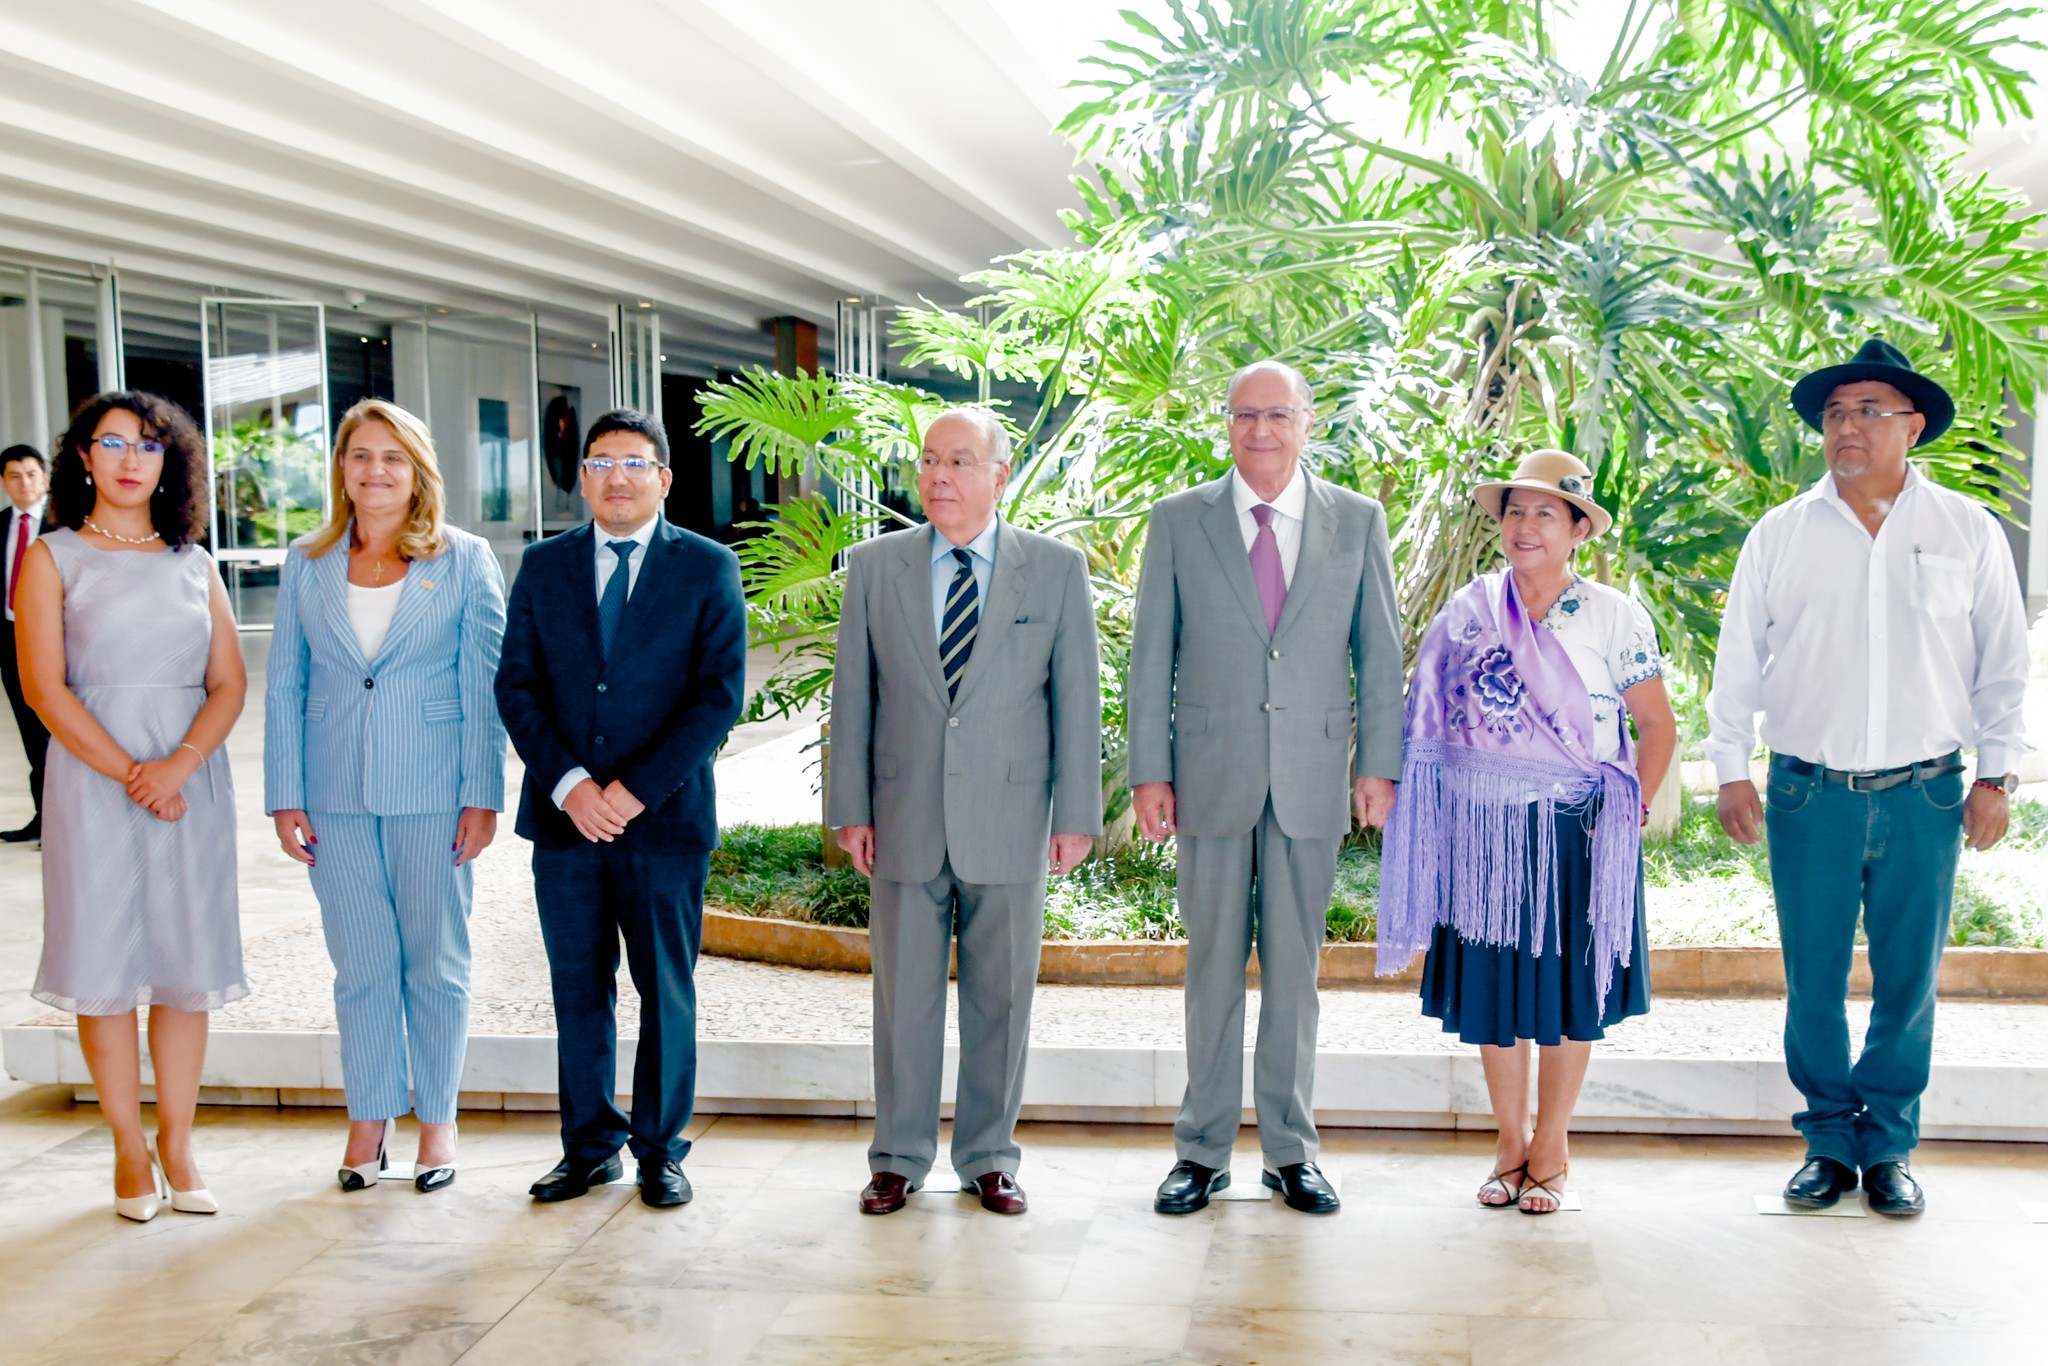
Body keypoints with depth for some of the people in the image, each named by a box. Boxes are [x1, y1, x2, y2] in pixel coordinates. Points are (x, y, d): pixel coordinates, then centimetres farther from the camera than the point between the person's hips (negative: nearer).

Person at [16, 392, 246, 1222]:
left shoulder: (194, 564, 10)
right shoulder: (53, 559, 2)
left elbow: (229, 684, 4)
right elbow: (44, 689, -6)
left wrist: (177, 766, -12)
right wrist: (128, 773, -13)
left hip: (192, 776, 3)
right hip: (94, 778, -2)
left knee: (187, 962, 4)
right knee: (105, 963, 1)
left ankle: (178, 1146, 14)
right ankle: (130, 1148, 13)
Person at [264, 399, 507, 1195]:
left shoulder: (464, 560, 1)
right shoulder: (307, 565, 8)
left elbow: (485, 687, -2)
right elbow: (284, 688, 8)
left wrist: (483, 795, -7)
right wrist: (285, 796, 2)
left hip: (432, 793, -2)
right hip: (337, 796, 2)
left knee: (434, 962, 7)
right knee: (360, 965, 8)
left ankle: (437, 1121, 20)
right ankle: (369, 1118, 22)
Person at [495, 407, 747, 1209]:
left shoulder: (708, 569, 1)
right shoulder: (544, 567, 9)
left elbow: (720, 694, -6)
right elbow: (517, 686, 4)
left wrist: (637, 789, -13)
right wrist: (568, 785, -10)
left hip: (666, 817, -2)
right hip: (565, 818, 2)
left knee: (666, 991, 6)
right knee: (578, 989, 9)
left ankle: (661, 1149, 20)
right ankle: (589, 1145, 23)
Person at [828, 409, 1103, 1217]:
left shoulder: (1058, 569, 2)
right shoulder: (874, 566, 5)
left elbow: (1077, 699, 2)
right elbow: (852, 696, 6)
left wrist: (1076, 815, -2)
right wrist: (850, 809, 1)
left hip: (1009, 823, -1)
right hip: (905, 820, 1)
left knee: (1001, 997, 8)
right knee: (903, 996, 8)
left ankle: (988, 1158, 23)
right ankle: (899, 1158, 22)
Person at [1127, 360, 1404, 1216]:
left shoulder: (1358, 521, 6)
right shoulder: (1179, 521, 4)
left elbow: (1379, 652, 8)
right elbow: (1150, 656, 4)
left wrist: (1378, 764, 2)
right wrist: (1148, 772, -1)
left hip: (1312, 781, 1)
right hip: (1211, 778, 0)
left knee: (1295, 970, 7)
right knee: (1213, 967, 6)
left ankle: (1291, 1151, 19)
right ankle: (1203, 1152, 17)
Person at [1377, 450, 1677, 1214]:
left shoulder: (1615, 618, -2)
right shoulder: (1466, 613, 2)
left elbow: (1656, 724, 5)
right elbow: (1431, 724, 8)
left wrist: (1632, 812, -3)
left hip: (1576, 834, -1)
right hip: (1485, 836, 2)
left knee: (1569, 987, 6)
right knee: (1491, 986, 7)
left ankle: (1551, 1150, 21)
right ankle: (1510, 1144, 24)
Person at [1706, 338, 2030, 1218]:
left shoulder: (1968, 533, 4)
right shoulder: (1780, 535, 3)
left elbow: (2003, 666, 8)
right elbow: (1737, 662, 6)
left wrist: (1995, 774, 4)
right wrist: (1731, 770, 3)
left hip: (1923, 795, 0)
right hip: (1808, 793, 0)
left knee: (1909, 981, 7)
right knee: (1813, 981, 6)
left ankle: (1889, 1146, 23)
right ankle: (1830, 1143, 21)